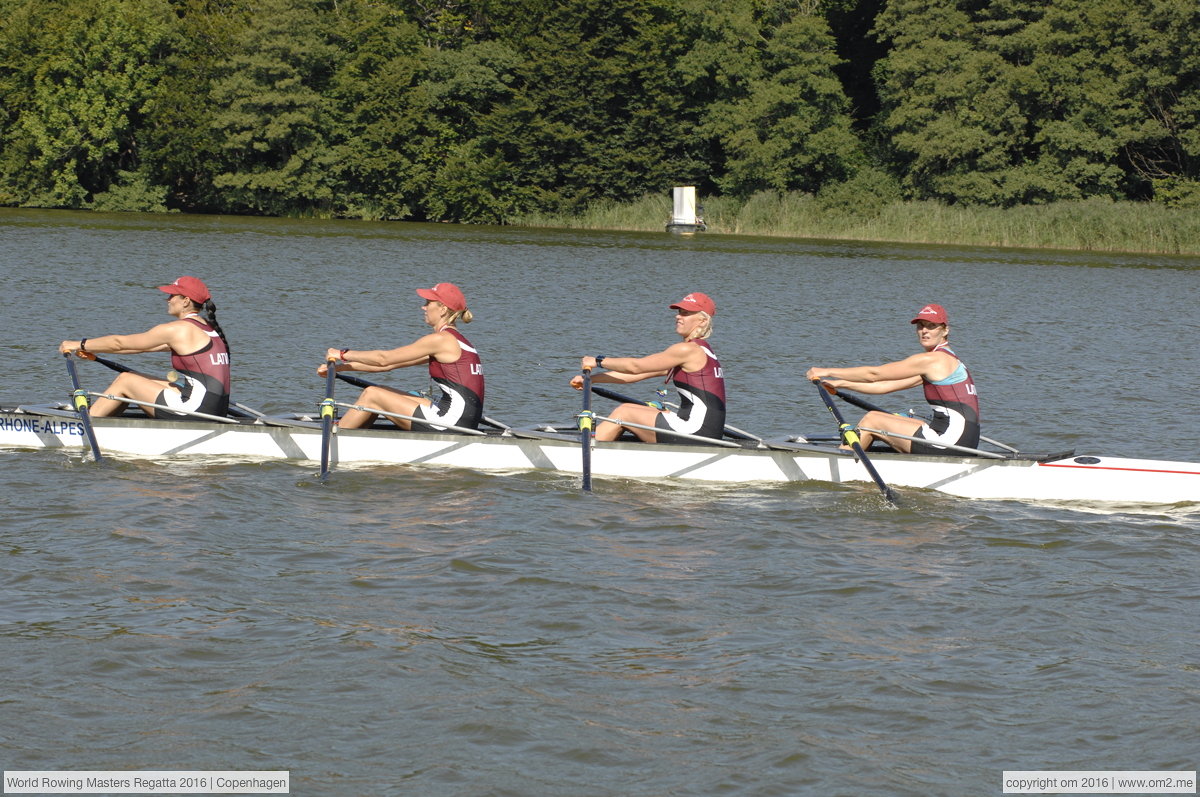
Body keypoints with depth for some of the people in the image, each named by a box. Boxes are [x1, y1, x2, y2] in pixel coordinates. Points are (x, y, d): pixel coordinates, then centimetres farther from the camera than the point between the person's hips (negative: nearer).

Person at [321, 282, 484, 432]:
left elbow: (384, 359, -7)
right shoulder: (451, 340, 18)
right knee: (380, 392, 15)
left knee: (372, 395, 0)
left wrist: (343, 354, 6)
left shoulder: (441, 339, -10)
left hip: (453, 421, -9)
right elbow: (389, 363, 19)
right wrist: (340, 367, 18)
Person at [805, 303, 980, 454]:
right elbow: (885, 386, 18)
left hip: (952, 438, -9)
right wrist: (841, 384, 15)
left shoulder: (931, 360, -10)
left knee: (871, 420, 2)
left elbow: (874, 374, -8)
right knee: (876, 418, 15)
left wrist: (828, 372, 0)